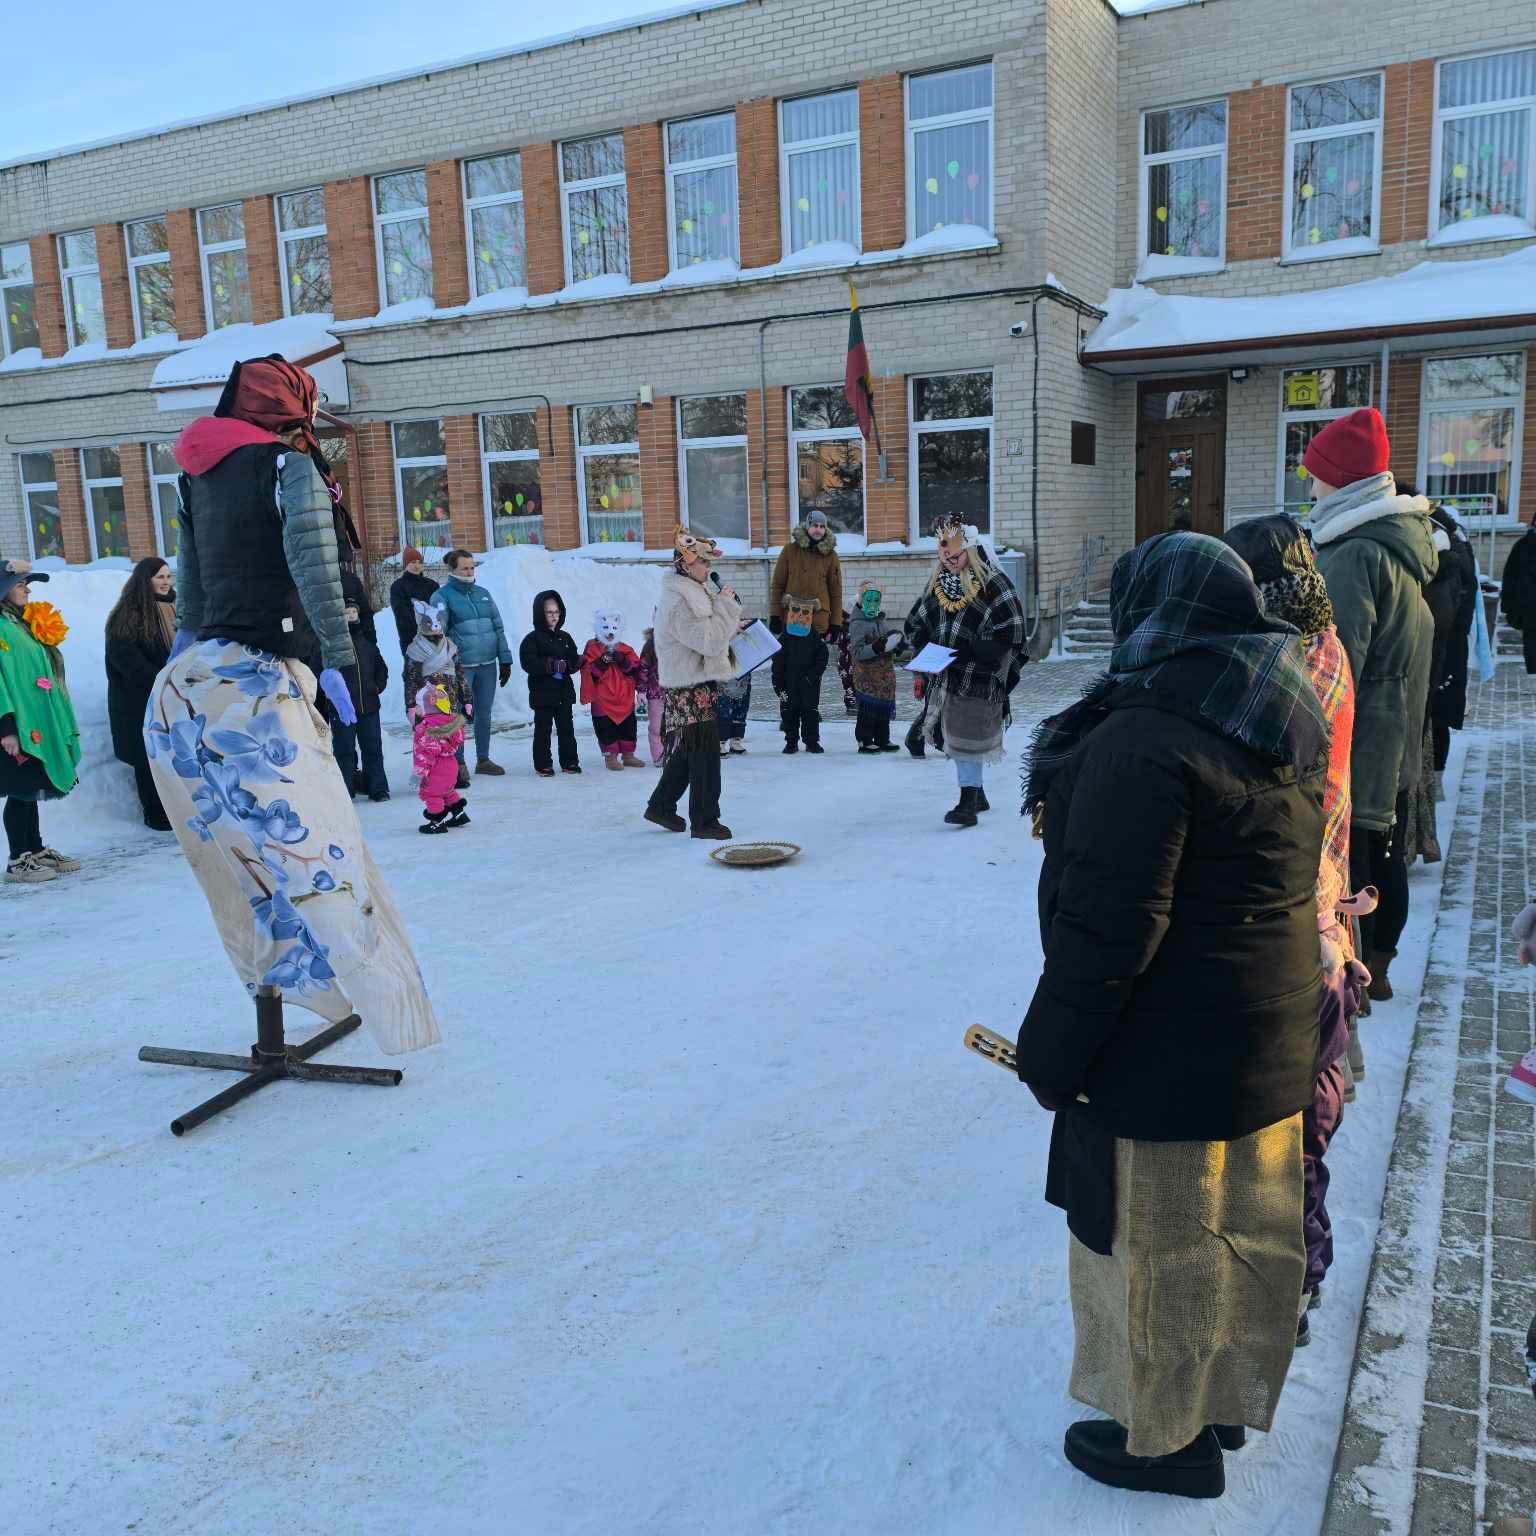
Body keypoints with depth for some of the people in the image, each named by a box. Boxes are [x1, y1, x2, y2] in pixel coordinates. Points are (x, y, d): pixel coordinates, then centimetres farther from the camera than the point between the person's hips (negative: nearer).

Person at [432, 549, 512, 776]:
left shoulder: (483, 593, 13)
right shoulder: (442, 596, -3)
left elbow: (498, 628, 15)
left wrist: (505, 661, 11)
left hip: (488, 664, 5)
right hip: (461, 666, -5)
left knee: (484, 713, 12)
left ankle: (483, 759, 24)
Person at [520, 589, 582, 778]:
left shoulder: (564, 638, 11)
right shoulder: (532, 638, -6)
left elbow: (573, 660, 15)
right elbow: (528, 663, -17)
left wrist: (576, 662, -10)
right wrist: (551, 665, -25)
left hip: (564, 692, 5)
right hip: (543, 693, -5)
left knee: (566, 728, 11)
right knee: (543, 729, 0)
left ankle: (569, 762, 19)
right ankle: (543, 765, 7)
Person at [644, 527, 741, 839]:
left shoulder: (693, 593, 13)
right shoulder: (679, 602, -20)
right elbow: (710, 641, -24)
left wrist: (731, 629, 10)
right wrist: (726, 605, -17)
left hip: (695, 685, 10)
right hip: (689, 690, -10)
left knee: (685, 751, 18)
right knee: (704, 753, -4)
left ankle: (661, 806, 30)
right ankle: (704, 820, 5)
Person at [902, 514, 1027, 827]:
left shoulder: (992, 582, -9)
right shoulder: (937, 584, 11)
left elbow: (1010, 628, -14)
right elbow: (916, 623, 21)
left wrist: (972, 652, -17)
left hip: (978, 676, -7)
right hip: (942, 676, 7)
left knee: (968, 738, -9)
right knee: (953, 736, 12)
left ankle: (968, 803, -5)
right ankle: (977, 793, 28)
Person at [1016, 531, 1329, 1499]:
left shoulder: (1143, 740, -25)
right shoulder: (1282, 729, 4)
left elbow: (1107, 931, -27)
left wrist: (1051, 1053, -15)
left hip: (1170, 1049, -9)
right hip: (1273, 1034, 9)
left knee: (1156, 1237, 10)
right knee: (1244, 1226, 23)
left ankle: (1167, 1437, 29)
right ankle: (1228, 1396, 43)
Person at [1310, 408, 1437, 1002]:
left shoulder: (1355, 554, -19)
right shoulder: (1405, 538, 10)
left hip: (1356, 746, -10)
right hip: (1398, 743, 10)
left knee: (1344, 858, 0)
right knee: (1384, 854, 17)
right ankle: (1377, 968, 30)